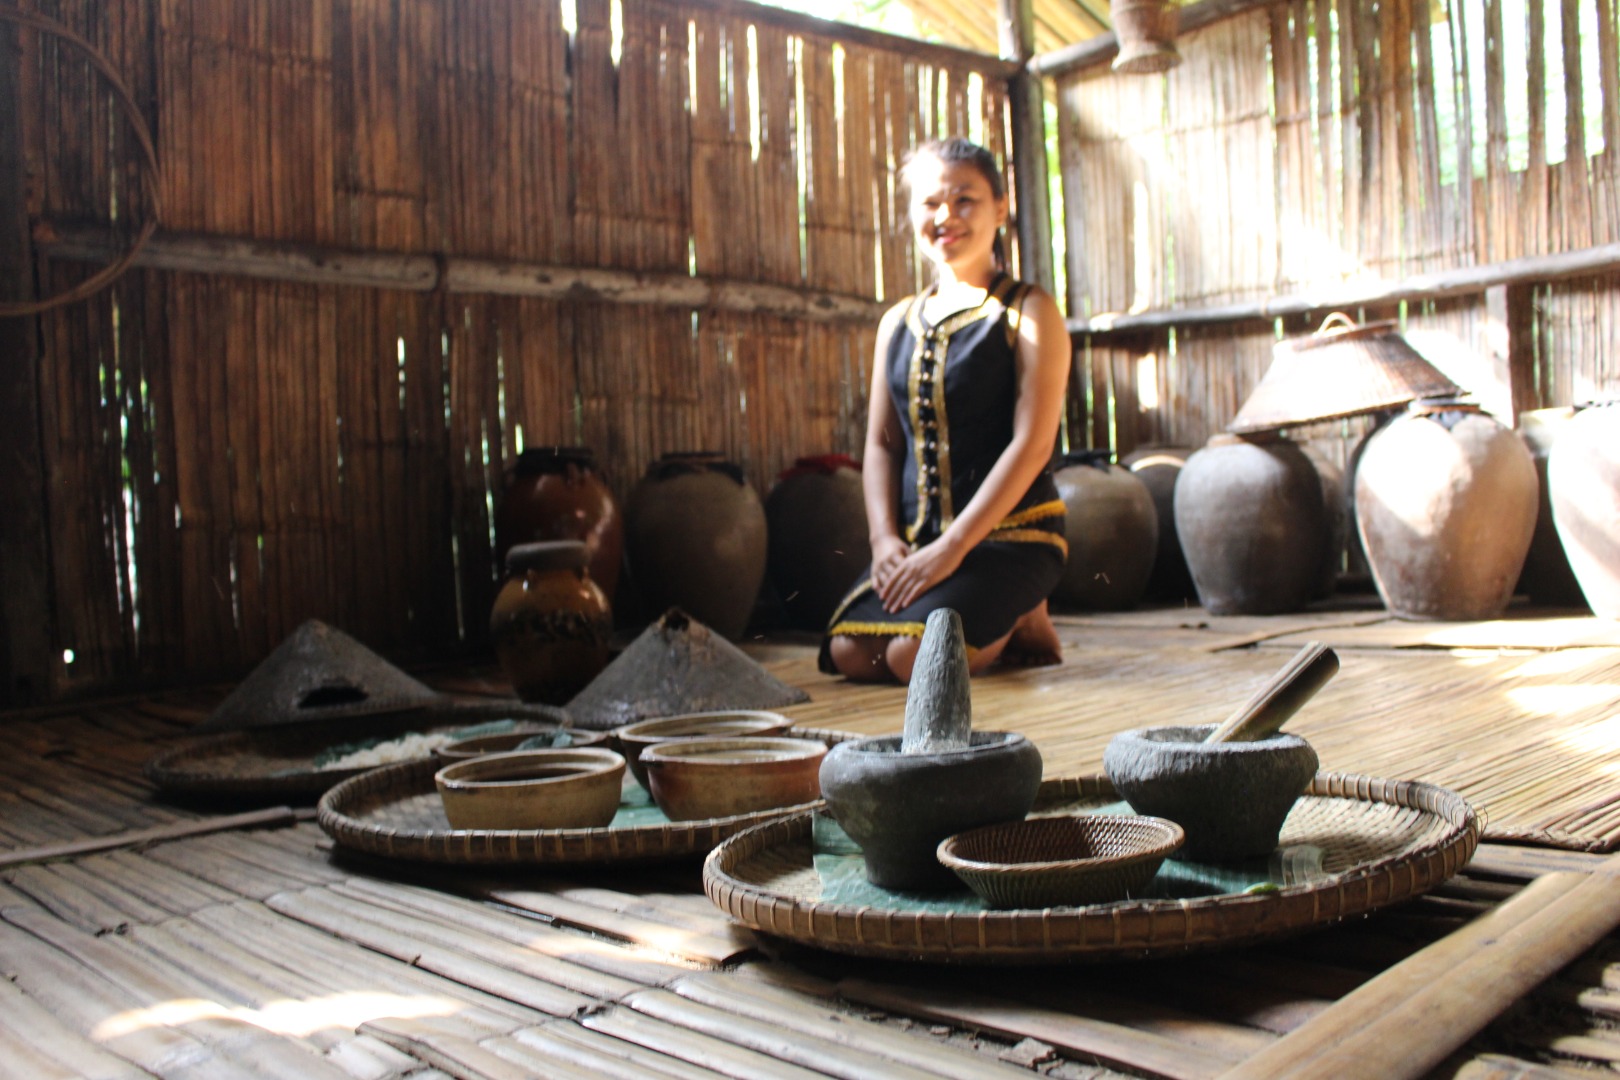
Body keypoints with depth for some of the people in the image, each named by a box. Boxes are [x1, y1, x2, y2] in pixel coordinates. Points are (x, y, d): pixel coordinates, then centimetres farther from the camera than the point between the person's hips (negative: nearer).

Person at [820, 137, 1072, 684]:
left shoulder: (1029, 312, -3)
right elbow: (881, 443, 12)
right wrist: (885, 539, -5)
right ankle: (990, 621, 10)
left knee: (914, 655, -26)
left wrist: (952, 548, -18)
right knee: (849, 652, -15)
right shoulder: (898, 323, 13)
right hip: (918, 537, 6)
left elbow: (1032, 443, -12)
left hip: (1010, 534, -5)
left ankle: (1018, 623, 5)